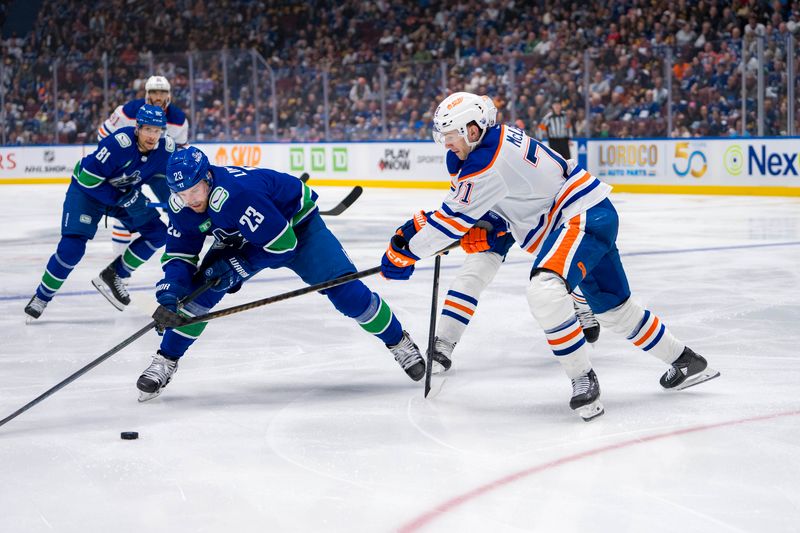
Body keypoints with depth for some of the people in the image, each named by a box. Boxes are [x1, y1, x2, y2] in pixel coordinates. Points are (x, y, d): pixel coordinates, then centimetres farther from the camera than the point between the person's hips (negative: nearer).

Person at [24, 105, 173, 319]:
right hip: (87, 189, -6)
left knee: (157, 232, -3)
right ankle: (42, 296, 1)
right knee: (72, 246, -18)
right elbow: (88, 178, -31)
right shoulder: (120, 143, -35)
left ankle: (113, 276, 8)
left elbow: (162, 177, 5)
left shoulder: (165, 148, -17)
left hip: (127, 191, 6)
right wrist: (120, 199, -28)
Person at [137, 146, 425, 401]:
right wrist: (169, 294, -28)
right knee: (201, 288, -11)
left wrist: (237, 268, -31)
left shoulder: (238, 192, -42)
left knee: (344, 290, -15)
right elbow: (180, 254, -10)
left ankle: (398, 341, 5)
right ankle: (165, 361, 2)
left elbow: (282, 244, -36)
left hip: (298, 224, -6)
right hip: (243, 235, 6)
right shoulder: (180, 207, -19)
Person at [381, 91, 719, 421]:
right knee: (615, 310, 21)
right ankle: (684, 360, 36)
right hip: (591, 213, 11)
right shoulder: (497, 137, 8)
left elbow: (454, 220, -15)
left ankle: (583, 380, -23)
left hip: (585, 217, -11)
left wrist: (405, 251, -6)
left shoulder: (486, 163, -20)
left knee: (545, 290, -31)